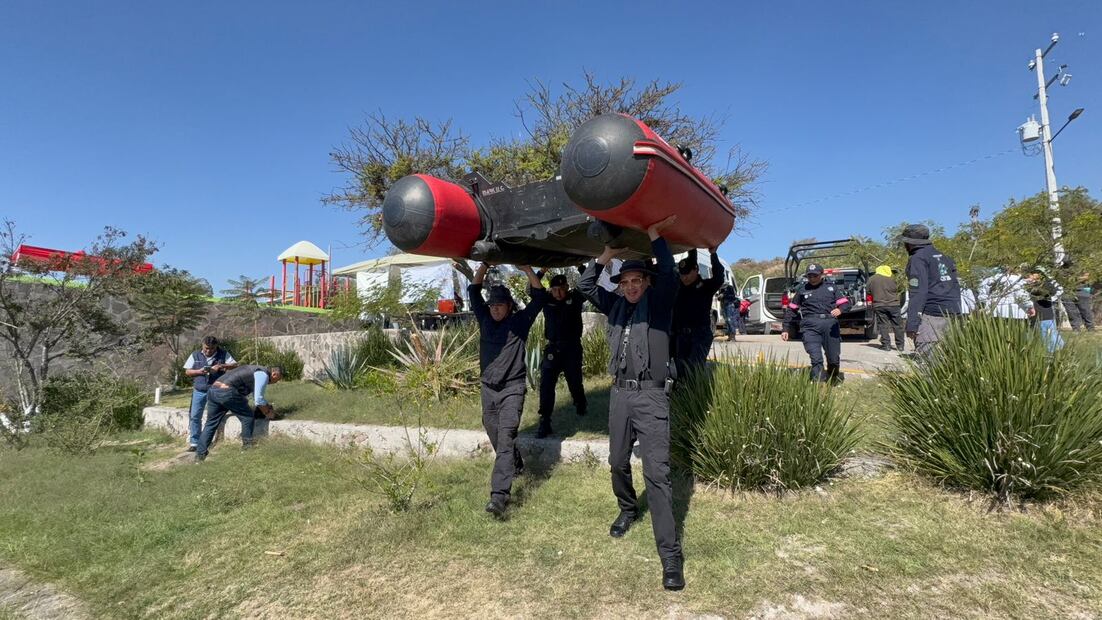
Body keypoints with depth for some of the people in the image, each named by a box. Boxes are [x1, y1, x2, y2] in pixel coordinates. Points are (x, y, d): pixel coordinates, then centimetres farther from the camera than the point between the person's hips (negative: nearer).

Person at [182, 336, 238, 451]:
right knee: (195, 416, 1)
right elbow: (187, 371, 7)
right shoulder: (195, 355, 5)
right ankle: (194, 442, 10)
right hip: (199, 391, 2)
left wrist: (221, 366, -20)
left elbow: (235, 365, -4)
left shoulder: (223, 354, 1)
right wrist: (199, 372, -12)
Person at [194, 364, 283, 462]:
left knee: (211, 424, 16)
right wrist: (267, 413, 10)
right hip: (226, 392, -9)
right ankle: (247, 446, 12)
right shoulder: (263, 374, -2)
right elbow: (258, 399, -5)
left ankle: (199, 455, 18)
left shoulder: (256, 370, 28)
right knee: (248, 417, 6)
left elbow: (257, 395, 41)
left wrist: (268, 406, 41)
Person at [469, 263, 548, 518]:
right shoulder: (485, 319, 9)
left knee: (506, 439, -15)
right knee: (495, 435, 15)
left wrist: (527, 270, -9)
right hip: (488, 387, 5)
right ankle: (515, 466, 42)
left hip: (512, 388, -5)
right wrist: (484, 265, 2)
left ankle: (499, 495, -23)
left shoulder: (520, 321, 0)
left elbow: (540, 297, -5)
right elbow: (473, 291, 8)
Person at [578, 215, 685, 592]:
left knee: (657, 473, -10)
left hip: (651, 395, -5)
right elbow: (586, 286, 12)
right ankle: (627, 510, 45)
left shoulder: (659, 302, 2)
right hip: (620, 393, 5)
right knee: (618, 463, 17)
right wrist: (609, 253, 5)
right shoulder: (616, 306, 13)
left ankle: (670, 556, -7)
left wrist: (654, 233, -6)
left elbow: (668, 272, -14)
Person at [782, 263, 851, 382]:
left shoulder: (831, 288, 19)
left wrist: (839, 309, -12)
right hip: (810, 325, -1)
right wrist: (786, 329, 14)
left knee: (834, 358, 3)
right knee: (816, 359, -15)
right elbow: (791, 309, 20)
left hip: (830, 324, 1)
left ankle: (832, 380, 27)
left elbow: (846, 302, 12)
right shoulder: (802, 289, 19)